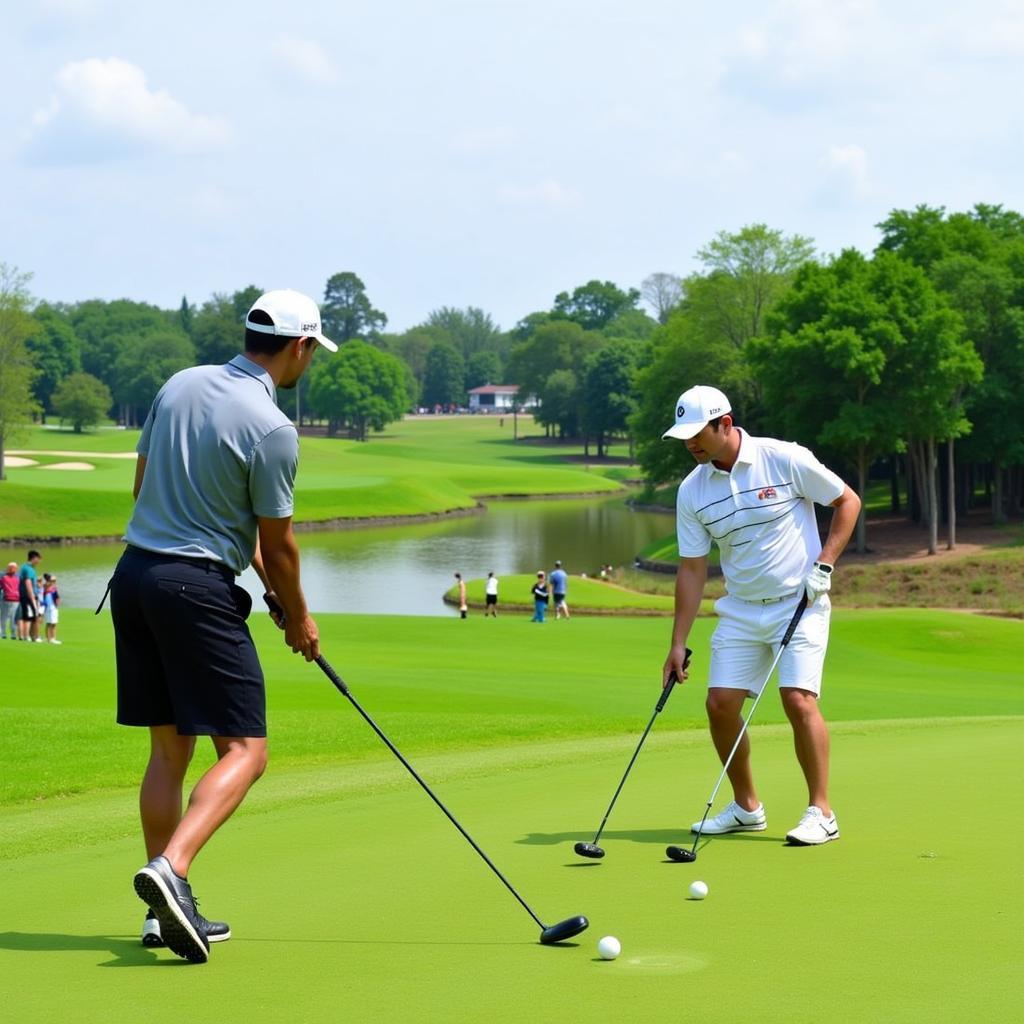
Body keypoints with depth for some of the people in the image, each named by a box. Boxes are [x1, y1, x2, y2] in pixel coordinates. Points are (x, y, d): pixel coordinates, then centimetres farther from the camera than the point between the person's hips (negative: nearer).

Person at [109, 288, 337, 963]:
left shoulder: (181, 385, 8)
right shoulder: (272, 429, -14)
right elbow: (277, 543, -6)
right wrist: (299, 618, 12)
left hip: (136, 572, 8)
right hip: (198, 588, -8)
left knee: (169, 750, 12)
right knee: (245, 750, -5)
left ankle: (167, 911, 12)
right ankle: (170, 870, -25)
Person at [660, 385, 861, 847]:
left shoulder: (786, 460, -12)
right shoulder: (692, 491, -1)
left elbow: (848, 501, -1)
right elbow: (692, 569, 4)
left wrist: (824, 565, -10)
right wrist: (678, 644, 1)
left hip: (800, 602, -5)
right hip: (740, 612, 5)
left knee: (799, 700, -16)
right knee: (720, 704, -2)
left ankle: (820, 811, -5)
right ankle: (746, 807, 16)